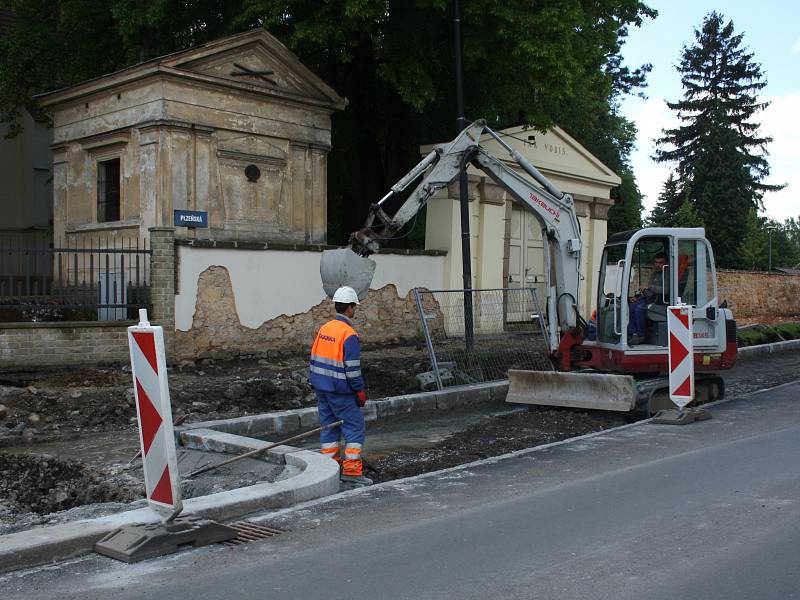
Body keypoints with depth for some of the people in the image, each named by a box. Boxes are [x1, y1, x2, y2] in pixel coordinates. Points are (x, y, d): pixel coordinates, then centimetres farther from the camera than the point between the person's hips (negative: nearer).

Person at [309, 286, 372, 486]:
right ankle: (351, 469, -1)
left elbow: (314, 358, 13)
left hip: (321, 387, 8)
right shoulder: (349, 334, -16)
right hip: (340, 390, -8)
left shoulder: (324, 328, 8)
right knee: (354, 426, 0)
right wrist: (360, 391, -9)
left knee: (329, 425, 13)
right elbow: (352, 367, -17)